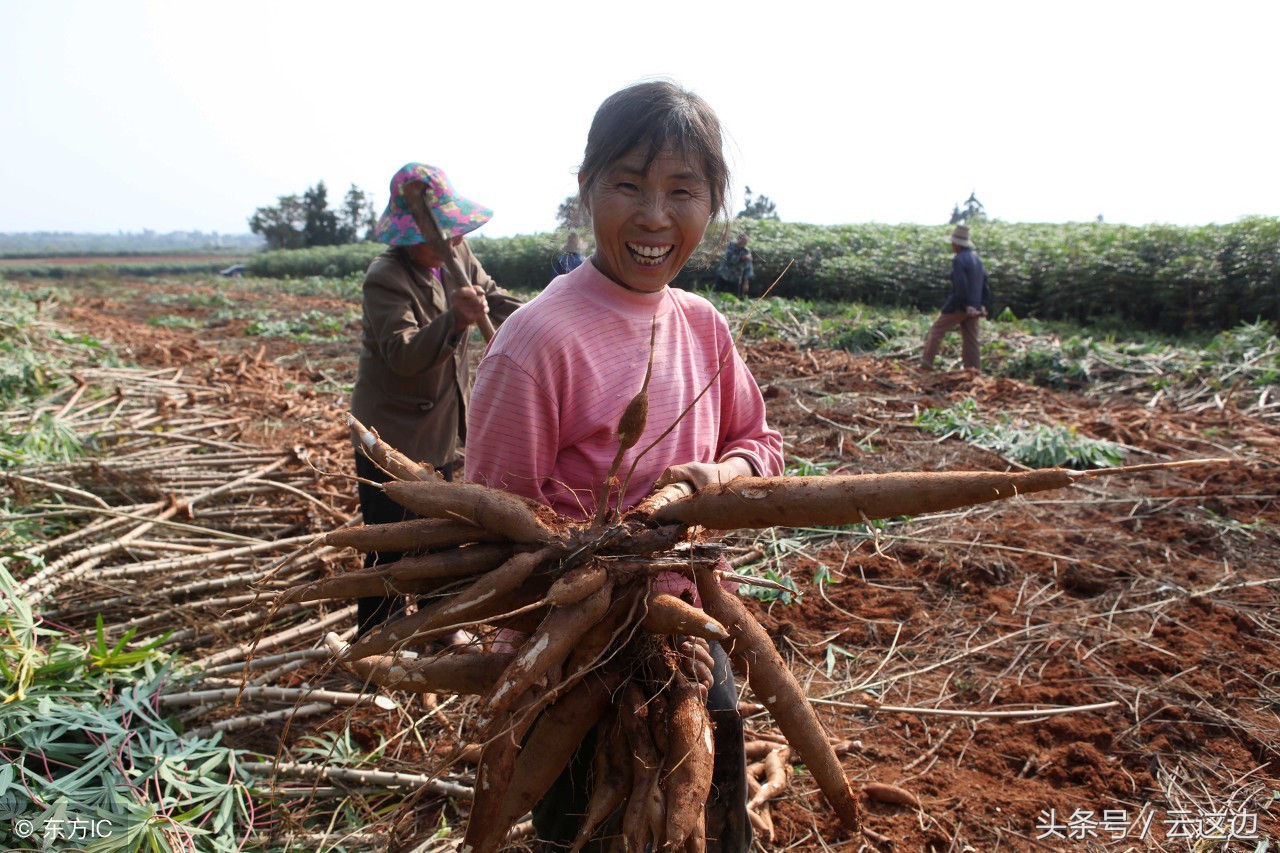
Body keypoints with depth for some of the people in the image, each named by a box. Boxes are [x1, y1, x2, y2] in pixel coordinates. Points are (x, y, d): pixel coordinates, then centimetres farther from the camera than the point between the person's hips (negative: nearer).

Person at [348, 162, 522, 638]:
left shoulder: (458, 254, -2)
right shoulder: (385, 278, -23)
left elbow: (491, 295, 14)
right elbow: (403, 353, -35)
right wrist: (455, 321, -51)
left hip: (438, 430, 8)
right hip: (391, 436, -8)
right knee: (389, 547, 0)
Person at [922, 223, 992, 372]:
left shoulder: (958, 260, -13)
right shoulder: (977, 259, 13)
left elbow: (961, 285, -21)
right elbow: (986, 285, 13)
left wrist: (967, 305, -19)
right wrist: (983, 305, 12)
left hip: (959, 306, -7)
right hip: (975, 308, 7)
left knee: (937, 329, 6)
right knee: (971, 340, 9)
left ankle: (927, 361, 9)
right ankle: (974, 370, 10)